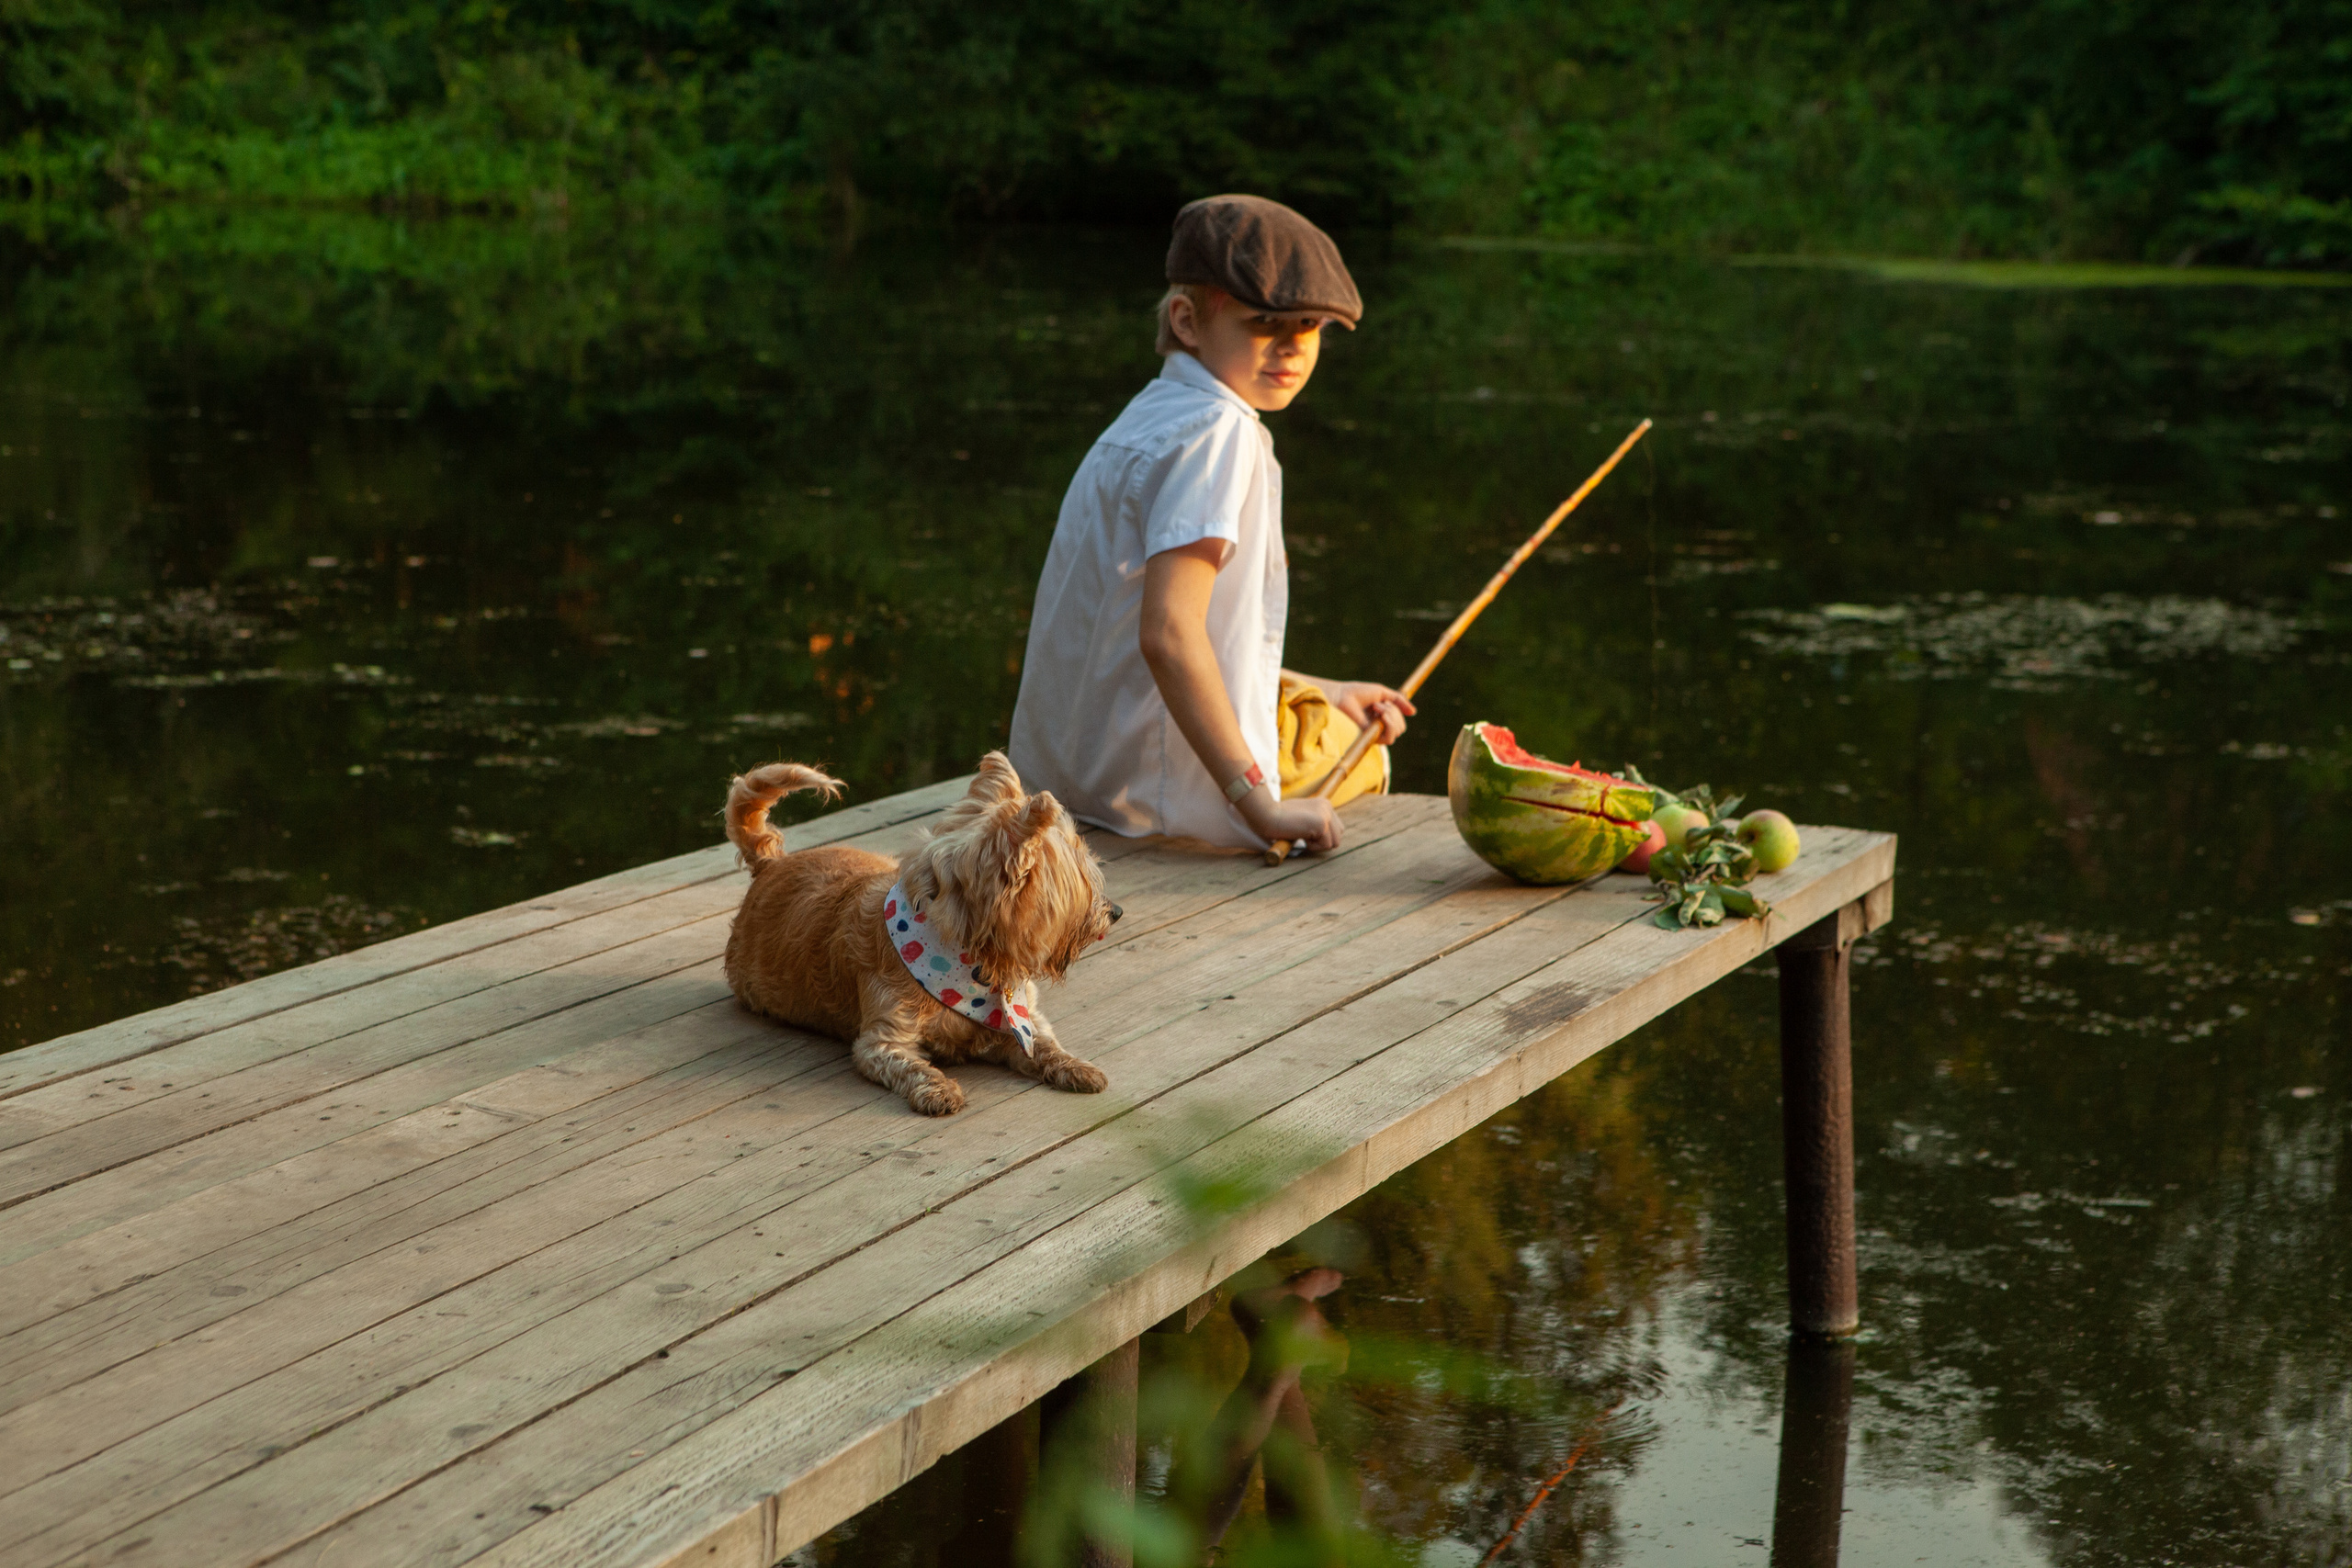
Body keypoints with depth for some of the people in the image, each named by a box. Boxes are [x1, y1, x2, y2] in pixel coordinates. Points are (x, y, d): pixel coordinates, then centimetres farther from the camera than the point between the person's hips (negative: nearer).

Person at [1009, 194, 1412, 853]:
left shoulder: (1155, 416, 12)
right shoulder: (1217, 431, -19)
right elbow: (1168, 633, -30)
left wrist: (1319, 694, 19)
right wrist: (1262, 805, -29)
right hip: (1153, 789, -9)